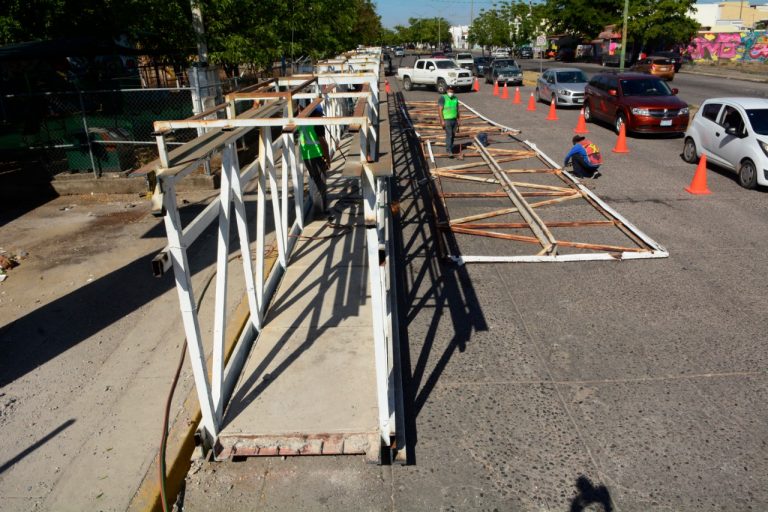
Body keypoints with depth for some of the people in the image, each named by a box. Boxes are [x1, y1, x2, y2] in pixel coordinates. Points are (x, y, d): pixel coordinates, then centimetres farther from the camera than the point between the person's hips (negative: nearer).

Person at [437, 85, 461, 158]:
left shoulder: (455, 98, 12)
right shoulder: (443, 98, -7)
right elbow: (440, 110, -11)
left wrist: (459, 119, 16)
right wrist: (442, 120, -17)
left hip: (454, 120, 6)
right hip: (447, 120, -6)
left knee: (452, 136, 9)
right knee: (449, 135, -13)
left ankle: (450, 148, 21)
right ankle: (449, 152, -14)